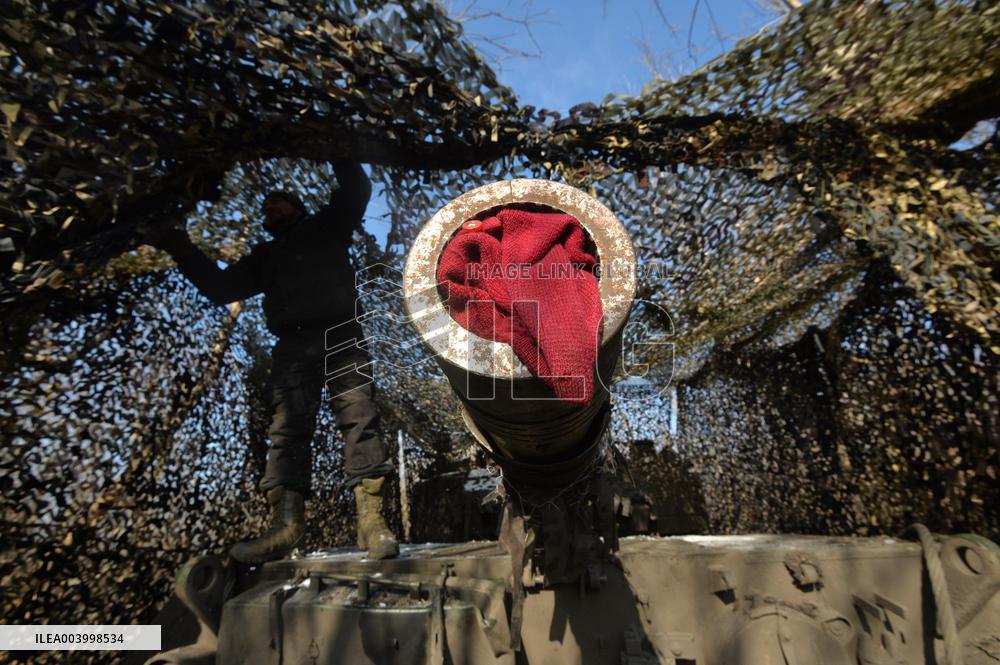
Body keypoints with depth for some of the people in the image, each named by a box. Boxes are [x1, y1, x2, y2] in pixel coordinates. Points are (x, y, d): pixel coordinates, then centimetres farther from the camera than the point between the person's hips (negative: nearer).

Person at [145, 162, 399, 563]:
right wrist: (184, 252, 20)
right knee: (287, 429, -11)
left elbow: (357, 190, 15)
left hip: (340, 336, -4)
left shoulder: (326, 226, 24)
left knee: (359, 419, -17)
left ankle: (371, 519, -23)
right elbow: (221, 288, 27)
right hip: (291, 346, 4)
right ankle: (285, 524, -18)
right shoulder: (264, 255, 33)